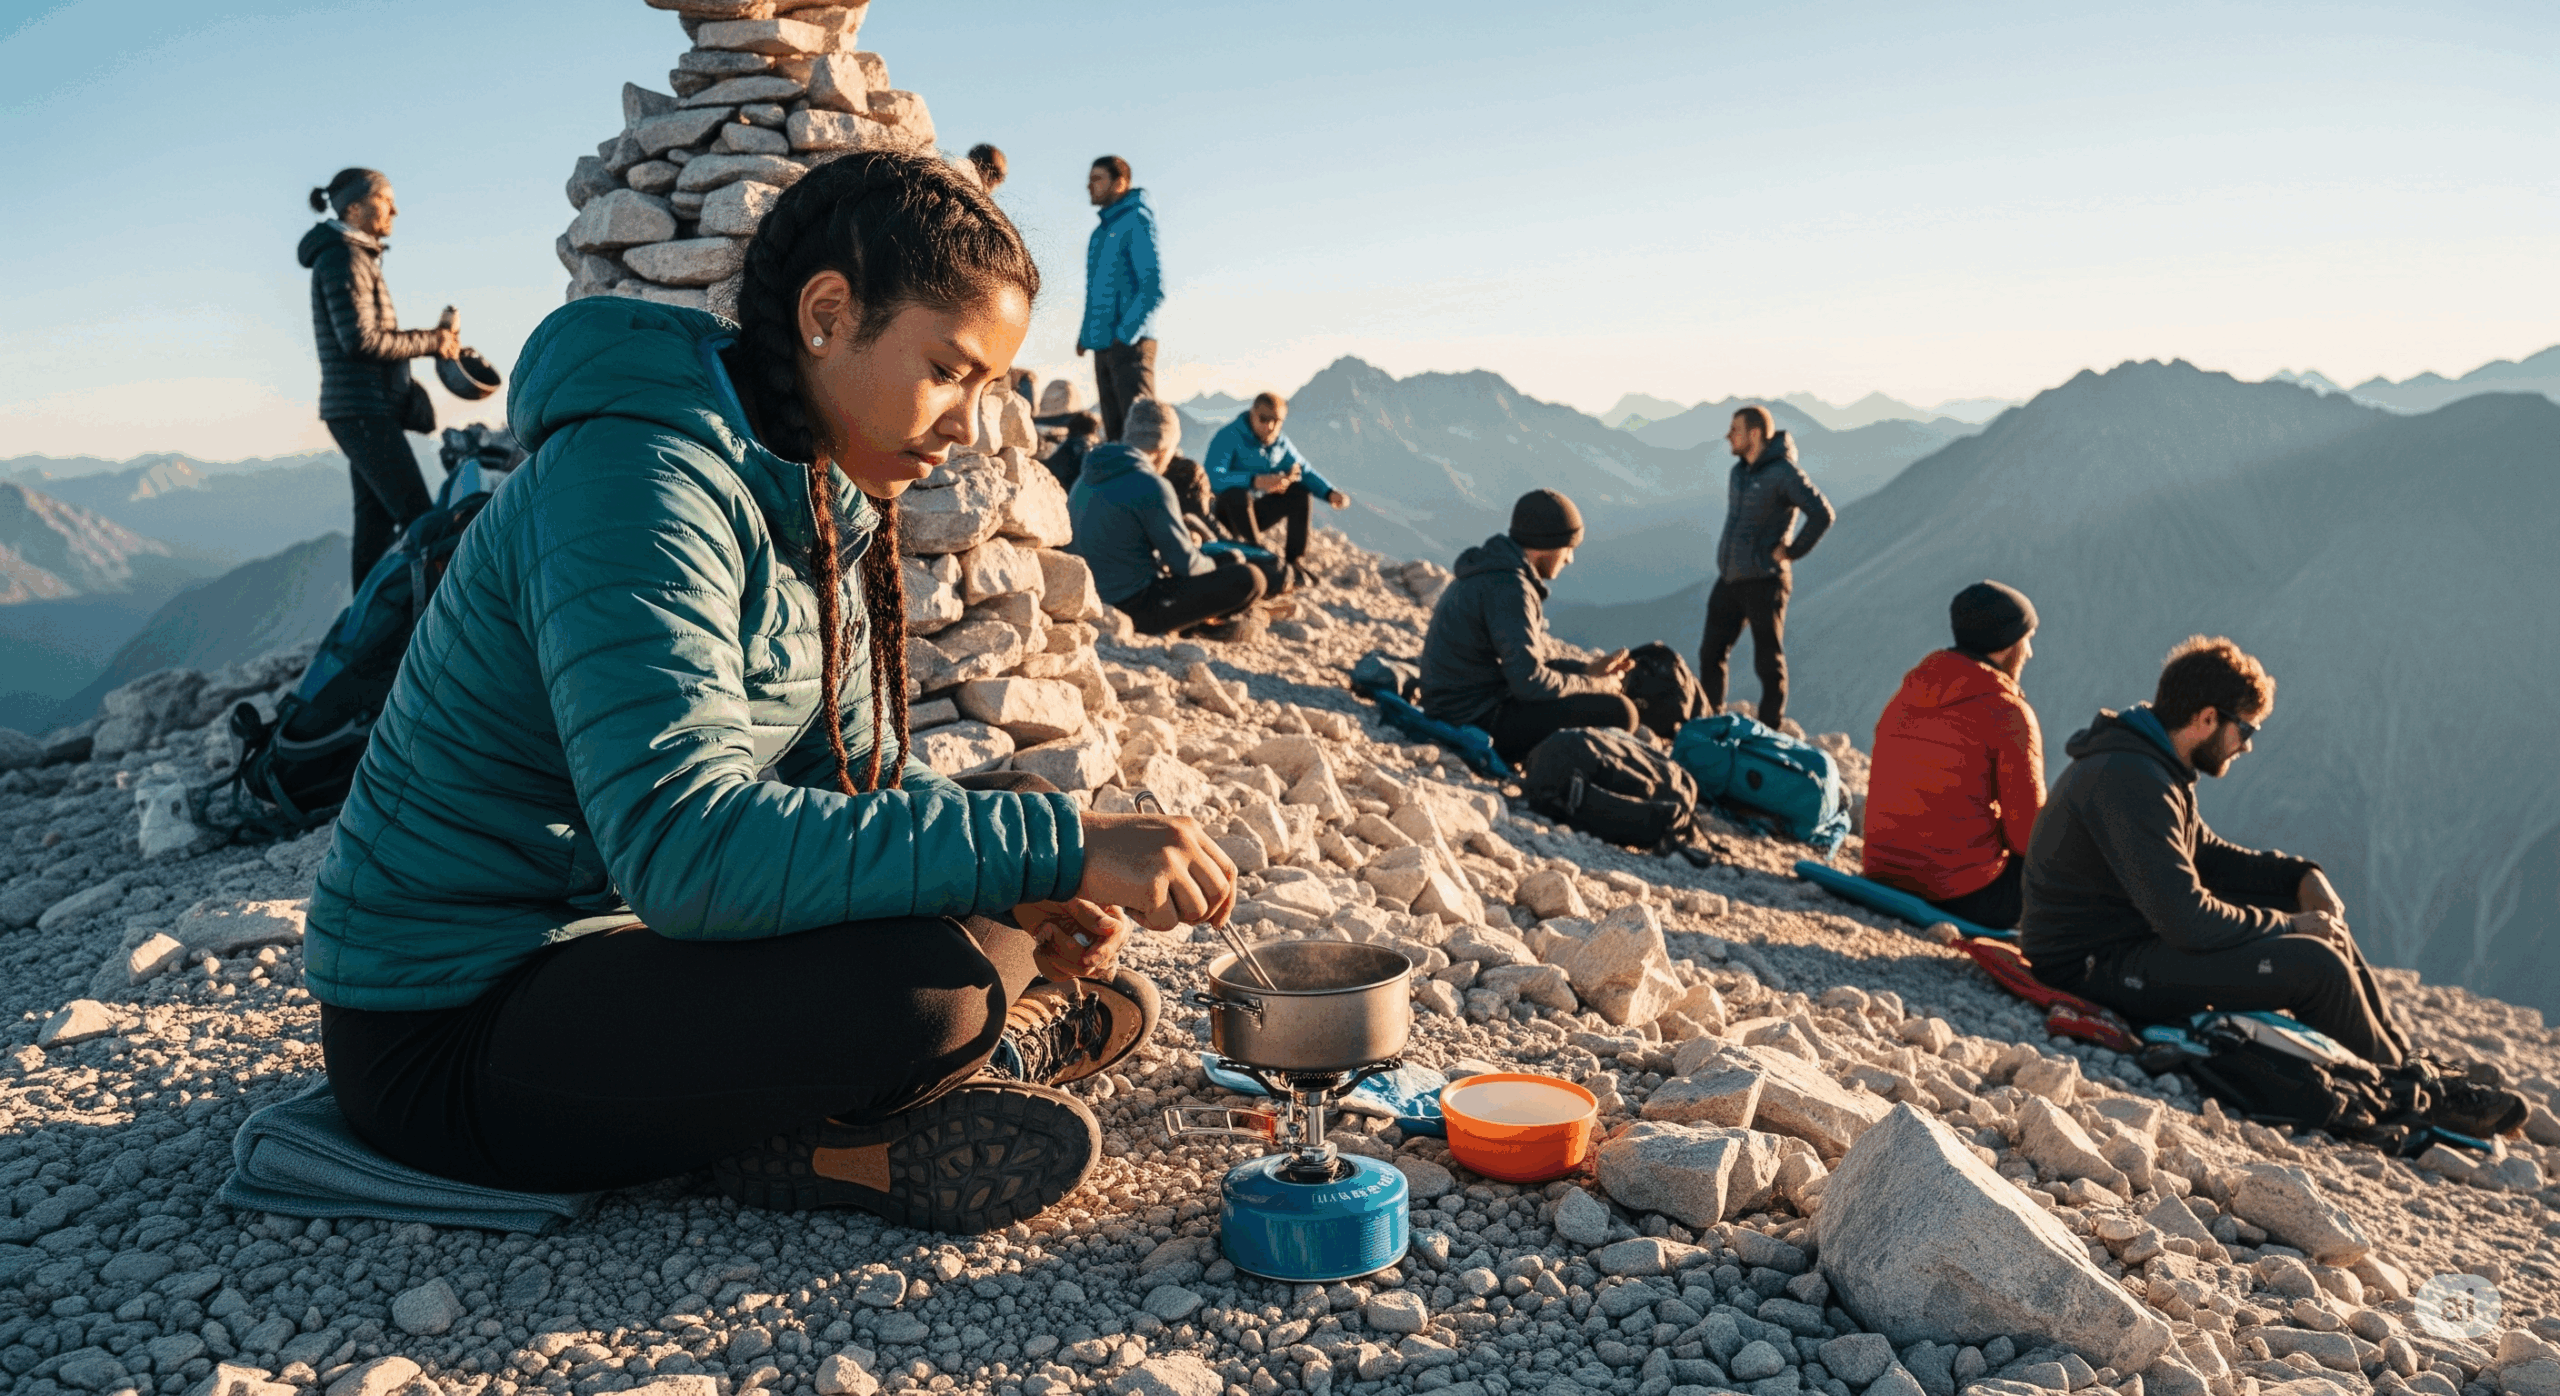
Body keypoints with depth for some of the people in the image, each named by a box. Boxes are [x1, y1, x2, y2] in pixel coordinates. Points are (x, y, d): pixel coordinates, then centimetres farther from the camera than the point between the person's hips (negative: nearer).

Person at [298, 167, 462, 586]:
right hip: (364, 410, -10)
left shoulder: (356, 256, 20)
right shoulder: (343, 256, -10)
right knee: (420, 518, -14)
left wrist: (430, 340, 6)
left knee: (376, 521, 8)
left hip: (367, 410, 10)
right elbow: (361, 340, -18)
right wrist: (430, 343, -10)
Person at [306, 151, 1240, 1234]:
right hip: (446, 1032, -10)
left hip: (616, 944, 10)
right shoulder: (636, 479, -25)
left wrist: (1023, 889, -11)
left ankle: (828, 1135, -9)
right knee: (920, 982, -33)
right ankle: (997, 1040, -4)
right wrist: (1053, 846, -37)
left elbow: (859, 768, 9)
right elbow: (684, 847, -37)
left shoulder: (822, 504, 5)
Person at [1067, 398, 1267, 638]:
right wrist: (1215, 567, 8)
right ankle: (1211, 622, 16)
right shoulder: (1150, 486, -18)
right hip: (1137, 610, -9)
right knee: (1249, 579, -7)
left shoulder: (1085, 479, 9)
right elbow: (1186, 564, -14)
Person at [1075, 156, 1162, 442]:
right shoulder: (1101, 231, 20)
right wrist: (1086, 333, 13)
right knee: (1114, 432, 7)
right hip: (1103, 345, 8)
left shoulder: (1135, 221, -6)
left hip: (1130, 344, -8)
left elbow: (1153, 287, -13)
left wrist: (1125, 335, -18)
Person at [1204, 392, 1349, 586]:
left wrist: (1330, 493, -21)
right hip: (1226, 511, -7)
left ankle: (1294, 561, -6)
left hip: (1254, 512, 7)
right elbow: (1212, 477, -37)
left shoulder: (1281, 444, 1)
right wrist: (1255, 481, -50)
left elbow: (1306, 472, 1)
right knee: (1238, 493, -37)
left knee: (1301, 494, -7)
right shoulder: (1229, 437, -23)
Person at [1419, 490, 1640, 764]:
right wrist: (1596, 685, -11)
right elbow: (1529, 680, -26)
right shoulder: (1508, 588, -21)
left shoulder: (1492, 571, 12)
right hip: (1479, 724, -11)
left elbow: (1532, 654, 19)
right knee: (1618, 712, -15)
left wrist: (1588, 670, 4)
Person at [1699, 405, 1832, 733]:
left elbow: (1822, 514, -20)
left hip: (1764, 582, -8)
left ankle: (1772, 730, 11)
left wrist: (1791, 551, -15)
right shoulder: (1739, 470, 11)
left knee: (1769, 661, 2)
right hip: (1728, 579, 8)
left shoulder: (1784, 472, -14)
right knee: (1711, 653, 12)